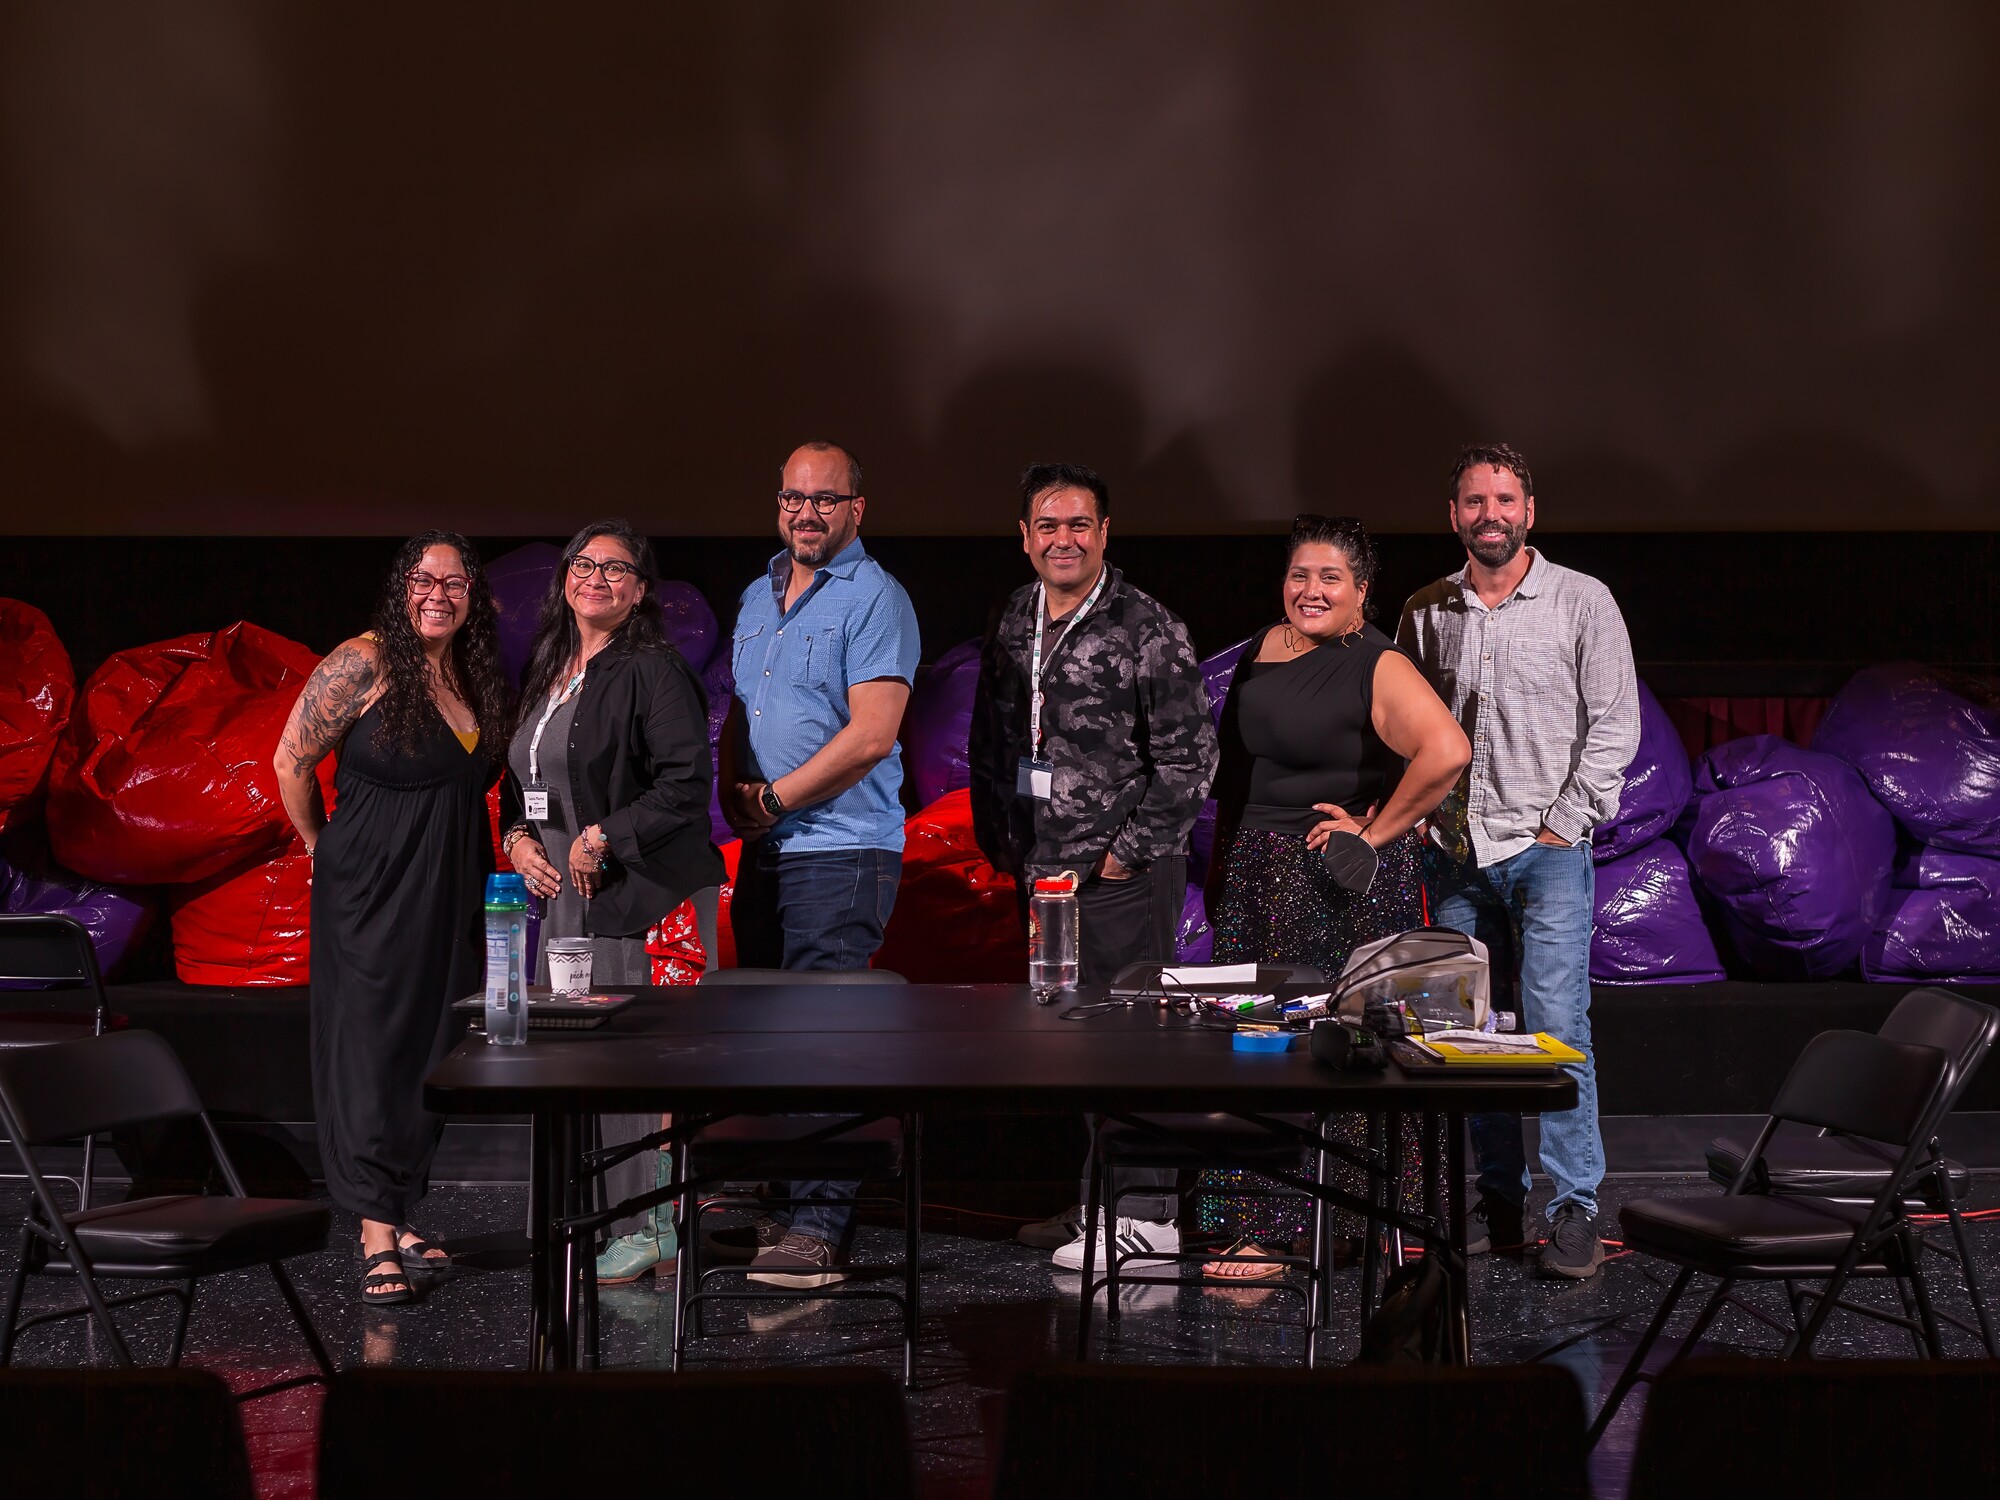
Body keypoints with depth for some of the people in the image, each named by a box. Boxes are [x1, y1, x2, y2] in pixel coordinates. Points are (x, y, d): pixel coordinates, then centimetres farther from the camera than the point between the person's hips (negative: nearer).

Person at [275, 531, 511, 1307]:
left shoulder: (477, 675, 9)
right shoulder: (363, 662, -9)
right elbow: (292, 762, -6)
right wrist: (326, 849, 3)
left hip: (450, 894, 6)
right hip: (371, 892, -6)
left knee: (433, 1052, 10)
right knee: (370, 1048, -4)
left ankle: (401, 1217, 21)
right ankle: (377, 1237, -2)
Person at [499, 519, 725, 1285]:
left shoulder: (655, 670, -8)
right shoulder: (547, 671, 17)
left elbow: (688, 782, -16)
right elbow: (520, 775, 24)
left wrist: (604, 838, -16)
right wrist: (517, 836, 5)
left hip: (642, 896, -8)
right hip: (558, 892, 8)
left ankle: (649, 1228, 1)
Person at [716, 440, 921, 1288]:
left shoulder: (873, 599, -8)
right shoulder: (758, 599, 17)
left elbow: (870, 735, -16)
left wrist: (774, 799, -12)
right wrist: (733, 792, 3)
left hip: (840, 850, -8)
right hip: (764, 851, 8)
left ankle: (820, 1226, -9)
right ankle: (780, 1206, 20)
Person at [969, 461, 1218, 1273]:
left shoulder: (1144, 627, -9)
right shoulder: (1013, 626, 12)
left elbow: (1189, 752, -11)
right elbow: (989, 740, 22)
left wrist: (1130, 848, -12)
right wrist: (998, 836, 13)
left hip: (1122, 874, -7)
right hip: (1041, 870, 7)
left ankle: (1144, 1213, -1)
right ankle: (1094, 1200, 24)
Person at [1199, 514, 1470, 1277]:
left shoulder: (1379, 667, -11)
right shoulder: (1263, 650, 12)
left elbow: (1447, 751, -26)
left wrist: (1377, 831, -18)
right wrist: (1222, 862, 19)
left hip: (1344, 879, -7)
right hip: (1257, 872, 7)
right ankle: (1260, 1229, 14)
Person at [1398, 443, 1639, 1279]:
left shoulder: (1581, 601, 0)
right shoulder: (1426, 612, 9)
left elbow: (1615, 725, -1)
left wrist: (1564, 824, -7)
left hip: (1545, 850, -4)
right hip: (1454, 855, 4)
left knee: (1556, 1028, -10)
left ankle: (1575, 1210, -5)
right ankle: (1498, 1200, 15)